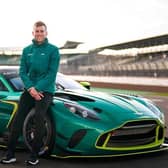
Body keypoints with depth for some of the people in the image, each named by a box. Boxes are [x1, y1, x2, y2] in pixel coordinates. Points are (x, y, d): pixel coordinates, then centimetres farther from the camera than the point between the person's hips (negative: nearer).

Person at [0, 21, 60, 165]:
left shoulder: (53, 50, -2)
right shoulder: (27, 50, 12)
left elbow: (52, 73, -8)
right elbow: (22, 71, 6)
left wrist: (38, 88, -16)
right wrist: (30, 88, -10)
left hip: (45, 90, -4)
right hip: (30, 89, 4)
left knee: (39, 118, -19)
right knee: (18, 119, -8)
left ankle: (34, 156, -11)